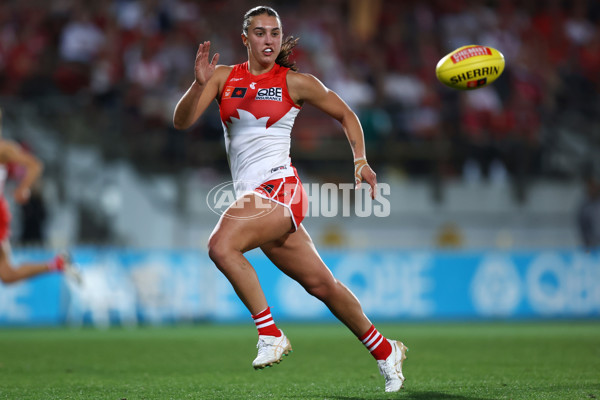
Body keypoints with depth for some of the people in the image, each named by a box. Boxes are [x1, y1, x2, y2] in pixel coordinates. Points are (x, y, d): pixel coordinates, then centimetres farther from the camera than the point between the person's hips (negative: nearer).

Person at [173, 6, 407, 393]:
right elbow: (182, 121, -2)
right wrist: (199, 84, -19)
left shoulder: (295, 82, 1)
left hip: (279, 186, -5)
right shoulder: (224, 76, 9)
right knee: (321, 284, 9)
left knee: (221, 245, -28)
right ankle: (384, 350, 24)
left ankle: (271, 334, -19)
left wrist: (361, 161, 2)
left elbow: (346, 114, 14)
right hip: (253, 195, 5)